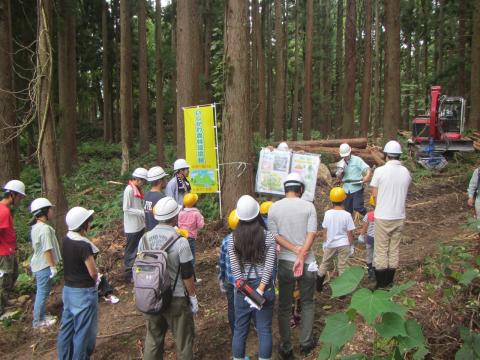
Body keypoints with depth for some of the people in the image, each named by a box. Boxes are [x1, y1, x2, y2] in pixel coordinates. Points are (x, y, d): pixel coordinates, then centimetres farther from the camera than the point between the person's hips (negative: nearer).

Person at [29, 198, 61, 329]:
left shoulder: (35, 227, 7)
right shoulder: (45, 228, -24)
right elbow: (47, 250, -24)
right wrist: (53, 266, -17)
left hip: (38, 264, 10)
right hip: (44, 266, -10)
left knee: (42, 292, 20)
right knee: (42, 293, 4)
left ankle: (41, 315, 34)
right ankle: (38, 321, 16)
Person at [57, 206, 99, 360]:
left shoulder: (66, 240, -2)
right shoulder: (84, 245, -25)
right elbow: (93, 273, -19)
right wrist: (95, 280, 2)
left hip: (68, 289, 8)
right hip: (84, 292, -8)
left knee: (67, 327, 20)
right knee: (83, 331, 7)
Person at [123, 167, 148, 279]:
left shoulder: (138, 189, 7)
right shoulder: (129, 190, -19)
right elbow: (126, 209, -19)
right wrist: (142, 212, -20)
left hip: (140, 225, 8)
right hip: (132, 227, -8)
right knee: (131, 251, 5)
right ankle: (129, 273, 18)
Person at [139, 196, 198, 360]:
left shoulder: (145, 238, -4)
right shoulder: (180, 241, -19)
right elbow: (187, 275, -13)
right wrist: (193, 297, 0)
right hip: (176, 299, -5)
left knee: (153, 339, 19)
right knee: (183, 340, 13)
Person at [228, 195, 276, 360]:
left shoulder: (232, 238, -5)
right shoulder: (268, 236, -7)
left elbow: (235, 268, -9)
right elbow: (269, 267, -13)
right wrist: (260, 291, -13)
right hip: (264, 287, 0)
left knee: (240, 330, 14)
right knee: (264, 329, 12)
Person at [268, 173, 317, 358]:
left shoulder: (274, 207, -1)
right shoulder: (308, 206, -5)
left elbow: (274, 235, -7)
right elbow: (311, 234, -13)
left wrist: (296, 250, -11)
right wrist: (301, 256, -16)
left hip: (284, 261, 1)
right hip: (307, 261, 0)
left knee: (284, 306, 13)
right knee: (307, 303, 19)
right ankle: (306, 342, 26)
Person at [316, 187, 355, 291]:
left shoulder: (328, 213, -9)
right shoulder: (347, 215, -13)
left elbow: (324, 231, -2)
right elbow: (350, 233, -8)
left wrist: (324, 243, 11)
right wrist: (351, 245, 6)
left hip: (330, 244, 2)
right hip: (343, 245, -2)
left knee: (325, 264, 18)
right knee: (342, 267, 8)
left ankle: (318, 286, 27)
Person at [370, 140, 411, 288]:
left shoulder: (380, 171, -13)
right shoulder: (406, 172, -1)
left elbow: (374, 194, -7)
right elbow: (404, 193, 6)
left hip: (382, 217, -4)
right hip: (399, 216, 4)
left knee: (381, 251, 5)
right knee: (394, 250, 13)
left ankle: (381, 285, 11)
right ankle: (389, 282, 22)